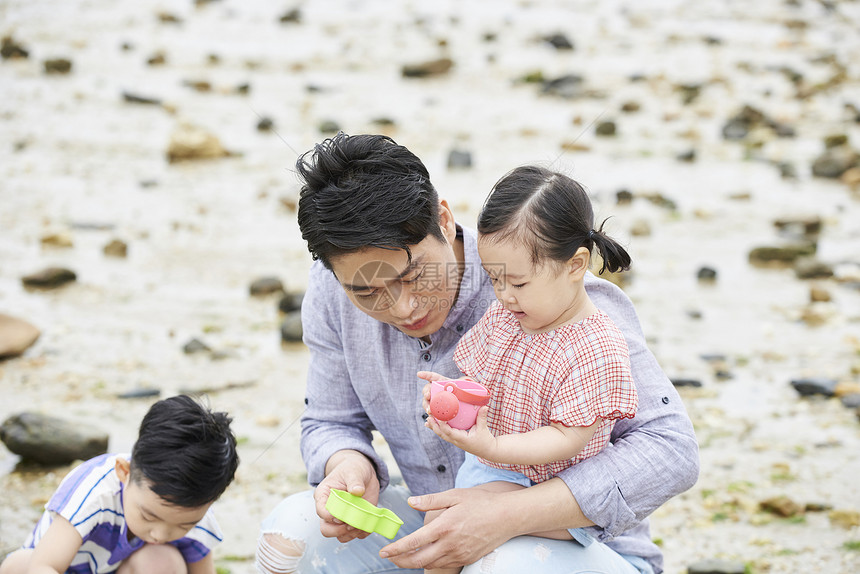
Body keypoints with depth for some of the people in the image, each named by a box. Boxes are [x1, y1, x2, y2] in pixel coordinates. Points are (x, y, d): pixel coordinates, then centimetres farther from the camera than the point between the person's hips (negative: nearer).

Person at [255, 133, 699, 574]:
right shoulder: (331, 294, -9)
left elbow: (670, 447, -26)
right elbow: (331, 423, 7)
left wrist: (509, 515, -36)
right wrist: (349, 467, -19)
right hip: (441, 529, 4)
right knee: (292, 531, -20)